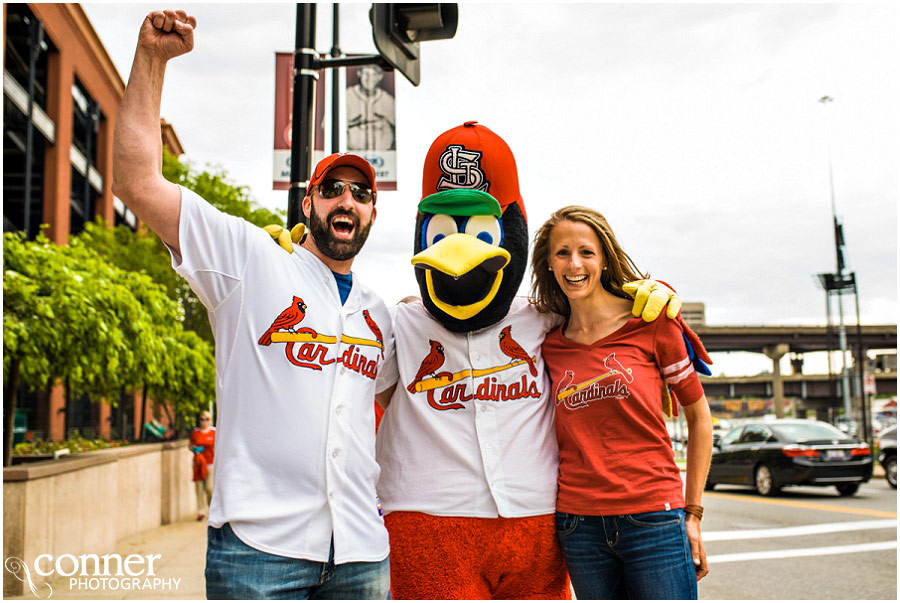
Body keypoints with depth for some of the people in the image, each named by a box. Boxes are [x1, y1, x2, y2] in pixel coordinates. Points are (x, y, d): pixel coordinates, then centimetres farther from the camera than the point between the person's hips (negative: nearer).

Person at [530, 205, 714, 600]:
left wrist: (692, 513, 3)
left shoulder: (652, 322, -2)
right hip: (578, 526, 3)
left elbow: (699, 418, 5)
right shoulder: (548, 345, 5)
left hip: (653, 519, -2)